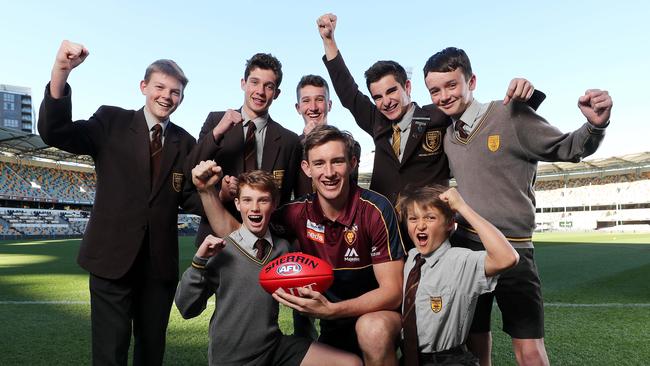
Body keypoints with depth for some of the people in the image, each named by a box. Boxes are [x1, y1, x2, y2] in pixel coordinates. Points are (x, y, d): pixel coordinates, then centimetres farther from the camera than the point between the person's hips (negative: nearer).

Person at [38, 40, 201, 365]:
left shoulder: (185, 143, 6)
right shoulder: (112, 121, -1)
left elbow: (189, 199, 4)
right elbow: (55, 133, -14)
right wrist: (60, 74, -29)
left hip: (160, 262, 3)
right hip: (113, 257, -2)